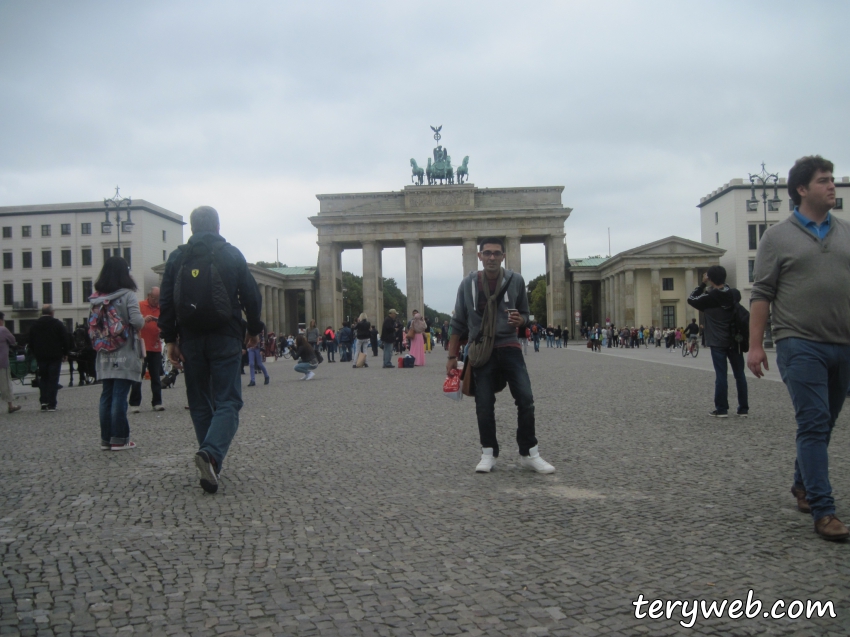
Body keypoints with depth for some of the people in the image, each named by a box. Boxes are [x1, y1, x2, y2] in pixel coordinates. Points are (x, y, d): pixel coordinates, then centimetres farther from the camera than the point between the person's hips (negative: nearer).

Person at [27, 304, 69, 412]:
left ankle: (43, 401, 3)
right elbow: (65, 339, -5)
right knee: (53, 380, -1)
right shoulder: (58, 324, -4)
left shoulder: (34, 325, 6)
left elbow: (31, 343, 8)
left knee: (43, 379, 13)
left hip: (41, 357, 3)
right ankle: (51, 404, -5)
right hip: (55, 356, -3)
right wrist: (65, 353, 4)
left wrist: (35, 354, 15)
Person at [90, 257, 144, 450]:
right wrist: (143, 320, 1)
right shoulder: (127, 295, -10)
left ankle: (106, 438, 14)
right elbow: (137, 321, -19)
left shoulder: (97, 298, 8)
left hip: (105, 356, 6)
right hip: (125, 355, -6)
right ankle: (119, 439, 0)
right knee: (120, 396, -4)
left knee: (106, 396, 9)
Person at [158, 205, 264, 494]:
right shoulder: (232, 255, 3)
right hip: (225, 339, -2)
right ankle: (211, 453, -27)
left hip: (191, 340, 2)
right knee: (227, 401, -4)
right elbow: (251, 296, 2)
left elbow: (166, 302, 2)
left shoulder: (177, 257, 7)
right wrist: (254, 330, 14)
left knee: (200, 403, 14)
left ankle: (210, 461, 16)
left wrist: (170, 339, 4)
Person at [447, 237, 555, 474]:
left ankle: (529, 453, 3)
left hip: (509, 348, 0)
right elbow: (458, 323, 8)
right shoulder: (468, 283, 0)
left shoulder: (516, 280, 0)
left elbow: (524, 314, 13)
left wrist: (519, 320, -12)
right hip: (482, 351, 0)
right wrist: (452, 357, 6)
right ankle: (488, 453, 17)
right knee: (484, 406, 2)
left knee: (526, 399, -9)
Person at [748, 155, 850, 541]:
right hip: (801, 345, -5)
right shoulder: (778, 237, 1)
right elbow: (761, 294, -1)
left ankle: (802, 486, 34)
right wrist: (755, 345, -7)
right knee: (814, 424, -9)